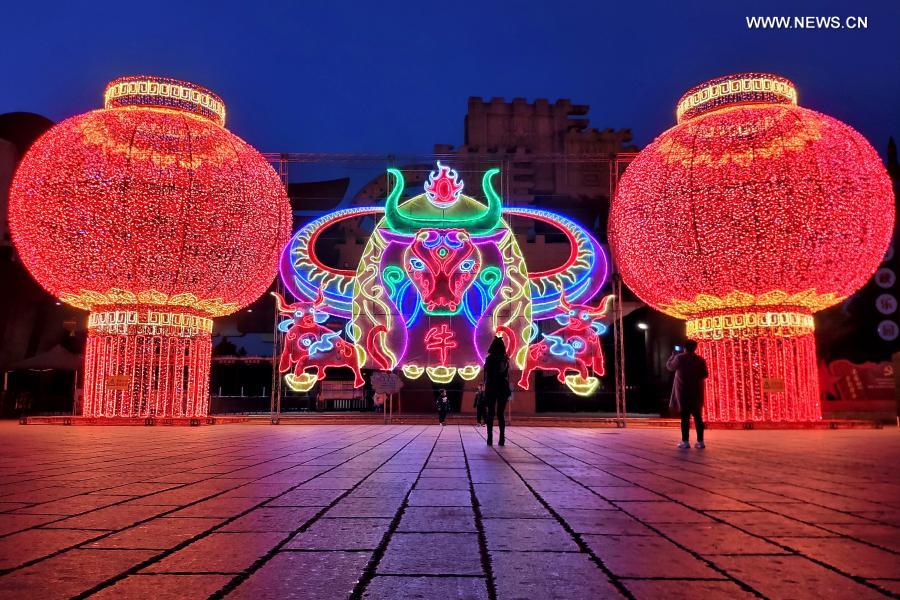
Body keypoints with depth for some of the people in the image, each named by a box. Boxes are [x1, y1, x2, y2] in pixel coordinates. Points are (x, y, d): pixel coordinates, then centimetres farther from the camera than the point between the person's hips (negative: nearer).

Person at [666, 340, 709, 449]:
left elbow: (669, 366, 7)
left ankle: (685, 441, -2)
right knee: (698, 416, 8)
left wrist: (673, 355, 20)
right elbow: (705, 374, 6)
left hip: (683, 391, -3)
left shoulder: (679, 358, -8)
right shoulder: (700, 359, 1)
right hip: (697, 392, 3)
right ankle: (700, 441, 7)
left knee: (685, 416, -1)